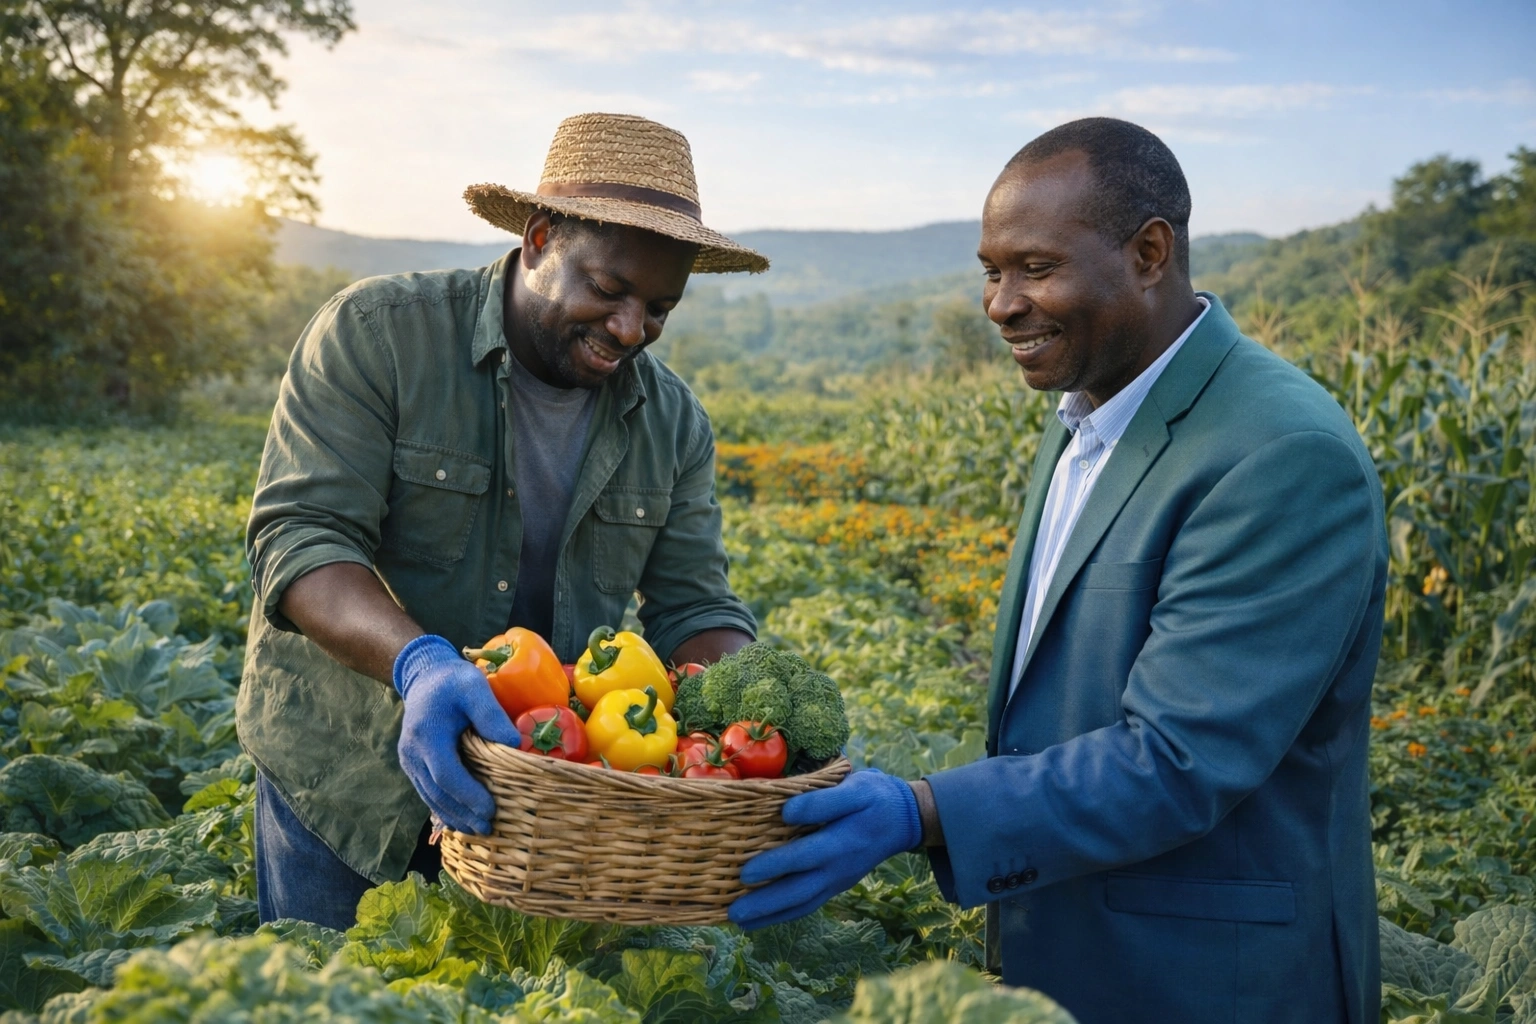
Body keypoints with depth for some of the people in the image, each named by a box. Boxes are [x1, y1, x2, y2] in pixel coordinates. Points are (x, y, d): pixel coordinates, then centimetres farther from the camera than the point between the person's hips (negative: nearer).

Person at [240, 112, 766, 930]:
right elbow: (299, 536, -22)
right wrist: (415, 661, -41)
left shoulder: (673, 424, -1)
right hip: (345, 784, -3)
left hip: (543, 788, 4)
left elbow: (693, 608, -1)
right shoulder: (377, 333, -15)